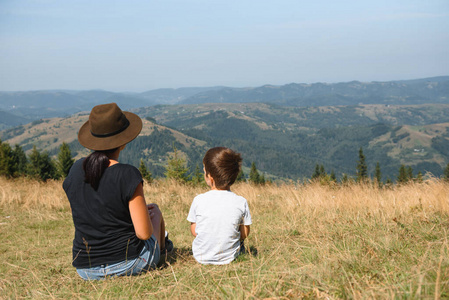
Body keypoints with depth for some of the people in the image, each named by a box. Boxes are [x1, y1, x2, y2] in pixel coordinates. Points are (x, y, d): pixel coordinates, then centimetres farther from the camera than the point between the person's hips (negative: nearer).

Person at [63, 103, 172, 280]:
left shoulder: (76, 170, -4)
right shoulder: (128, 175, -21)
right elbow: (144, 233, -20)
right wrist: (144, 214, 2)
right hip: (128, 264, -4)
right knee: (155, 210, 25)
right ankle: (163, 248, 56)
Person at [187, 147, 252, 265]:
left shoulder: (199, 200, -15)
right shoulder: (241, 202, -13)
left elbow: (194, 231, -3)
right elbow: (244, 234, -3)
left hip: (201, 258, 0)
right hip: (229, 258, 0)